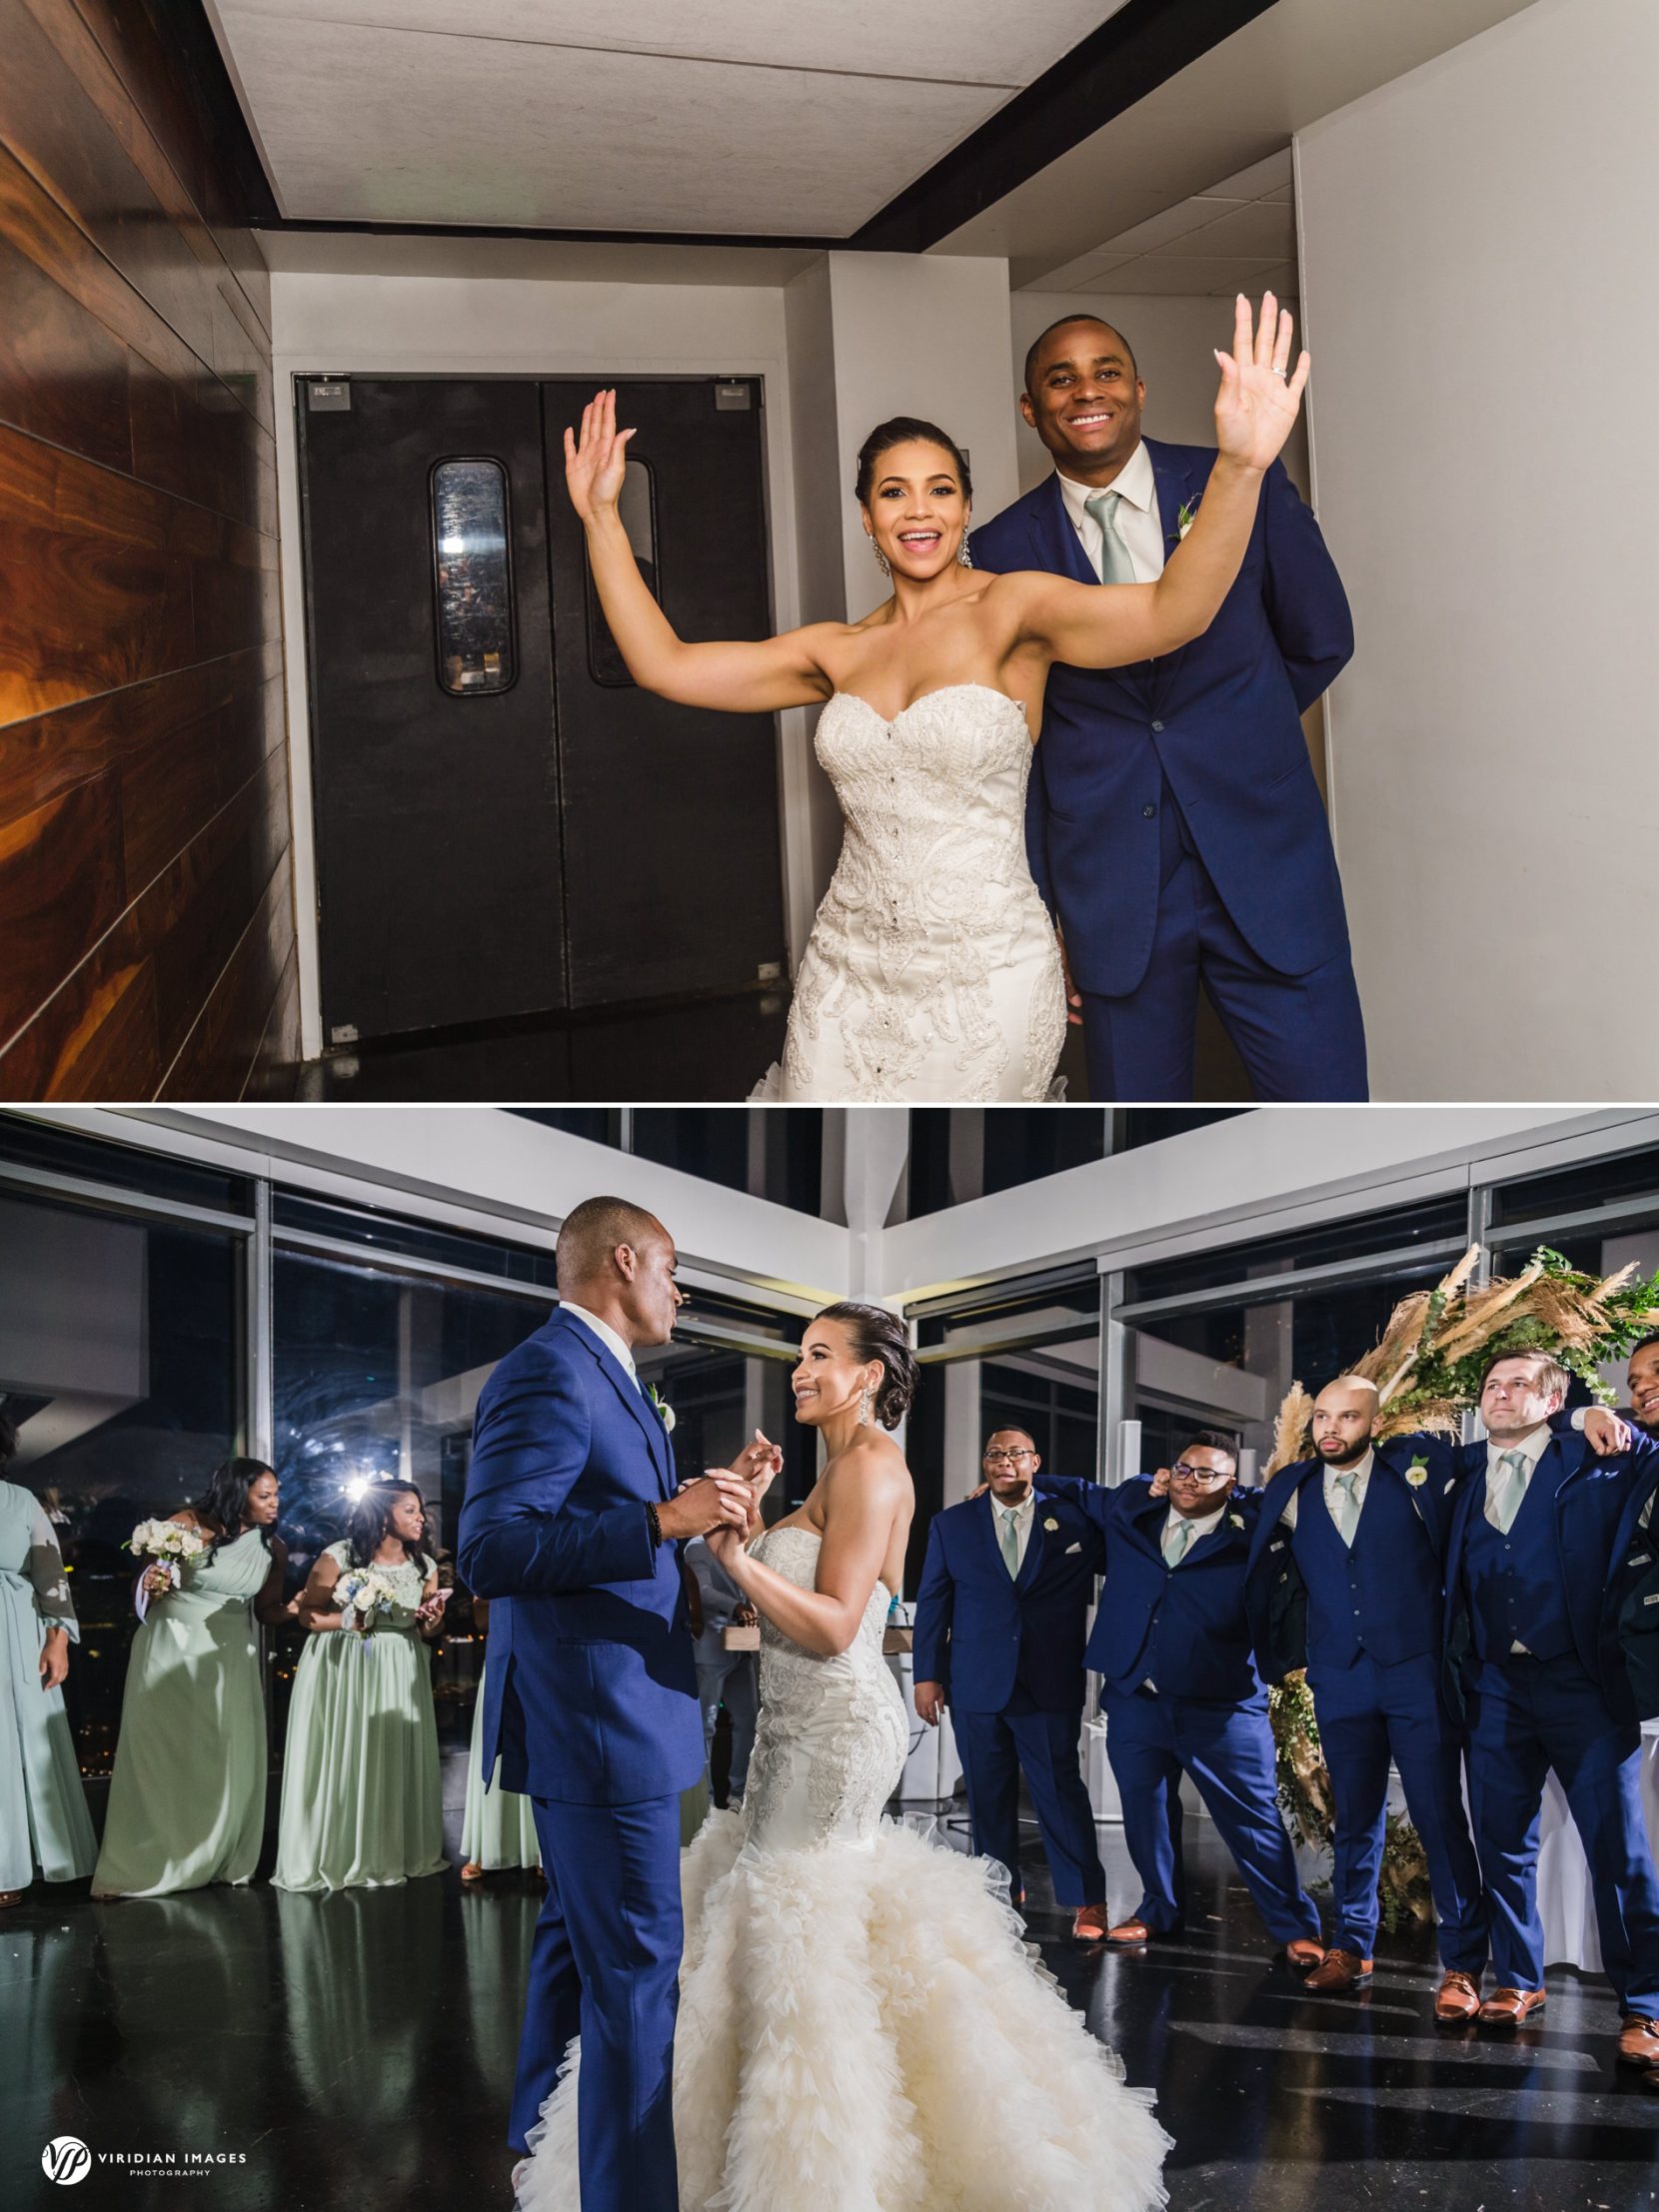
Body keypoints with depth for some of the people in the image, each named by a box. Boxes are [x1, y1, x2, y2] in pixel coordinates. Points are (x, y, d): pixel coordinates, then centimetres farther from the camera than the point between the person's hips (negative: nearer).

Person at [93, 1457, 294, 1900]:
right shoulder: (190, 1525, -13)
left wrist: (293, 1609, -12)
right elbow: (147, 1590, -9)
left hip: (230, 1656, 3)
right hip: (172, 1647, -3)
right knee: (161, 1756, -1)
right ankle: (134, 1869, 6)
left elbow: (266, 1612, 9)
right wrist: (150, 1583, -32)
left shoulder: (273, 1549, -2)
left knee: (228, 1759, 1)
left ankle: (220, 1861, 13)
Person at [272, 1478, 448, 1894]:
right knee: (342, 1760, -3)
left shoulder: (424, 1566, 3)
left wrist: (431, 1623, -11)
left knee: (397, 1762, 3)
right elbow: (308, 1614, -8)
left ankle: (395, 1856, 13)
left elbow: (426, 1633, 11)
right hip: (341, 1671, -4)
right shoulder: (338, 1557, -11)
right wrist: (347, 1620, -23)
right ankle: (336, 1857, 7)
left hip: (399, 1675, 4)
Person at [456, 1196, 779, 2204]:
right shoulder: (549, 1374, -17)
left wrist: (717, 1498, 15)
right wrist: (663, 1520, -30)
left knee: (575, 1947, 22)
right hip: (599, 1721, -11)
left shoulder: (601, 1378, 14)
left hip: (609, 1716, 11)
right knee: (636, 1969, -5)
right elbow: (492, 1552, -26)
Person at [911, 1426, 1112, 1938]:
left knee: (1060, 1790, -4)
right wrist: (927, 1674, 4)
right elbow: (932, 1603, 8)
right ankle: (1003, 1891, 21)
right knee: (988, 1795, 9)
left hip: (1050, 1685, -2)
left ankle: (1087, 1900, 2)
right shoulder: (951, 1525, 8)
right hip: (976, 1685, 2)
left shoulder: (1073, 1520, 3)